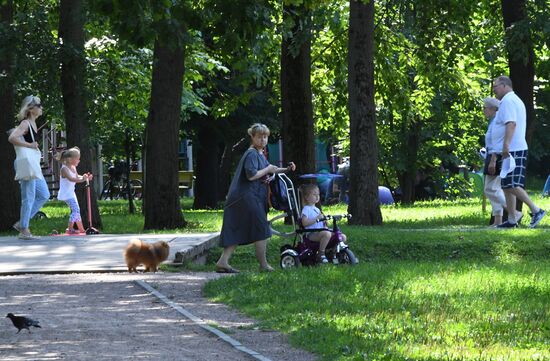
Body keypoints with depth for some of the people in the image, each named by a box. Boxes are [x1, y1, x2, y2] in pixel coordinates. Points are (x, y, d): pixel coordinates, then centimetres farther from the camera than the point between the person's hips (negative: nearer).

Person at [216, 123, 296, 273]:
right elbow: (251, 175, -23)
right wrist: (267, 170, -11)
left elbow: (269, 169, 32)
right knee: (262, 229, -4)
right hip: (248, 198, -10)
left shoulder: (259, 154, 20)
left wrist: (286, 169, 20)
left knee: (237, 233, 7)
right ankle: (264, 265, 3)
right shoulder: (251, 154, -12)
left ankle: (222, 262, 3)